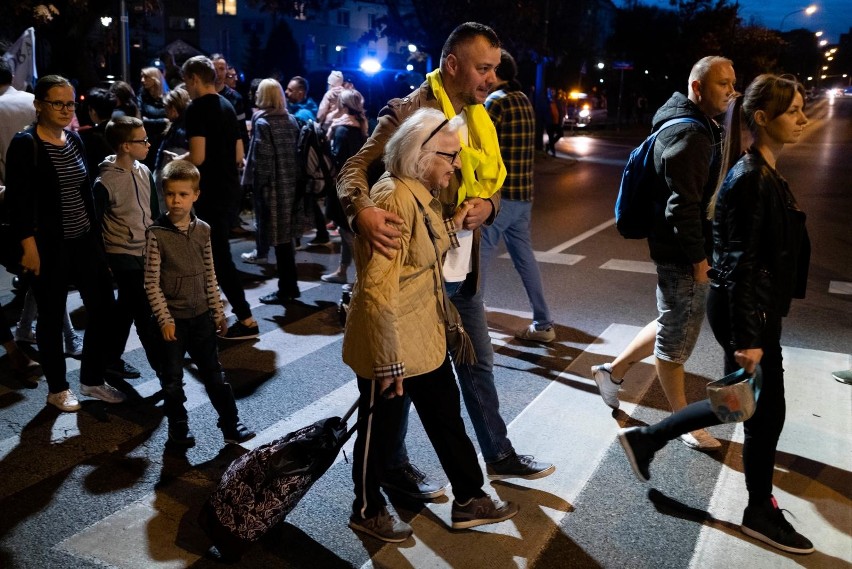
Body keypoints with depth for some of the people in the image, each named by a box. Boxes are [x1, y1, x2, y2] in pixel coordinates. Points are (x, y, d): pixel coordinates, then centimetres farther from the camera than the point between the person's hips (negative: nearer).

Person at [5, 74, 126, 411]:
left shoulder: (74, 139, 9)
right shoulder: (25, 144, -10)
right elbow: (17, 199, -14)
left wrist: (96, 234, 13)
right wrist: (29, 246, -19)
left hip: (84, 240, 6)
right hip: (48, 245, -6)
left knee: (103, 306, 5)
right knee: (52, 317, 6)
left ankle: (92, 380, 23)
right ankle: (57, 389, 23)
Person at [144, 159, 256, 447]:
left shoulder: (202, 230, 0)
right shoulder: (156, 233, -11)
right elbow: (152, 283, -10)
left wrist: (218, 312, 8)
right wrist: (165, 319, -13)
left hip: (201, 315, 3)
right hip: (172, 318, -3)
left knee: (214, 373, 11)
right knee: (172, 378, 10)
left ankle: (231, 425, 19)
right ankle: (178, 428, 26)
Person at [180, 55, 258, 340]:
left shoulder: (197, 108, -13)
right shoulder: (227, 106, 12)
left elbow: (197, 157, -22)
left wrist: (176, 160, -3)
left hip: (211, 191, -9)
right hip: (229, 187, 9)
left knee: (218, 255, -4)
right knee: (217, 250, 18)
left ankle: (246, 320, -3)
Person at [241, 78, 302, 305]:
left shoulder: (262, 122, -10)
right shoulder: (291, 120, 10)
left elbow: (261, 159, -15)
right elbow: (297, 151, 9)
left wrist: (253, 183, -7)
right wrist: (292, 177, 13)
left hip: (272, 186, -7)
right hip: (290, 184, 7)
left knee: (278, 238, -1)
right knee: (286, 236, 14)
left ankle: (285, 289, 6)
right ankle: (290, 286, 21)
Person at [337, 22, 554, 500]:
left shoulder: (478, 118, 9)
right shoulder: (408, 112, -14)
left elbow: (491, 181, 15)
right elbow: (356, 167, -21)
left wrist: (487, 205, -9)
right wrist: (363, 210, -42)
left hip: (463, 268, 8)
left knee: (479, 363, 19)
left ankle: (498, 454, 37)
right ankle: (394, 465, 28)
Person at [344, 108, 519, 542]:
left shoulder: (422, 194, 7)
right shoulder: (395, 199, -24)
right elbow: (377, 287, -26)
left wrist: (454, 224, 8)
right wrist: (387, 360, -23)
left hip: (426, 336, 10)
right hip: (391, 342, -9)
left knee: (446, 416, 19)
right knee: (380, 428, 11)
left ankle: (469, 500, 36)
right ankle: (366, 511, 33)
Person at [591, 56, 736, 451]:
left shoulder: (700, 128, 14)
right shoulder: (687, 135, -20)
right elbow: (683, 206, -26)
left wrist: (702, 252, 19)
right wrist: (698, 259, -21)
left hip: (688, 250, 10)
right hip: (681, 255, -10)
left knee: (674, 325, 22)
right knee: (677, 336, 5)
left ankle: (613, 370, 35)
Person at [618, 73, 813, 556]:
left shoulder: (766, 171, 10)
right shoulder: (751, 179, -21)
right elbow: (740, 263, -22)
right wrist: (748, 337, -21)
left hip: (757, 307, 10)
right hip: (745, 311, -10)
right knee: (767, 410, 6)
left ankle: (645, 439, 30)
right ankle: (761, 511, 28)